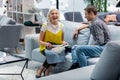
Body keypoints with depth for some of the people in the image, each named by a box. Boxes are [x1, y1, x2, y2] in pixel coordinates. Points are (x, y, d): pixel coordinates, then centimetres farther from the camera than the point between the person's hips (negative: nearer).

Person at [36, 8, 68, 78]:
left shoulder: (61, 26, 5)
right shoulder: (45, 25, -5)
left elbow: (62, 40, 14)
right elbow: (40, 41, -3)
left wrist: (64, 43, -10)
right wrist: (46, 44, -24)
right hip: (46, 47, -3)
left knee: (62, 52, -34)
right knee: (52, 53, -38)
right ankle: (40, 71, -14)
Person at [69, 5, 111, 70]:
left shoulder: (97, 23, -15)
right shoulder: (93, 22, 16)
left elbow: (100, 41, -23)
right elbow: (88, 25, 44)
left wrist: (91, 46, -9)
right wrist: (77, 29, 33)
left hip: (103, 47, -11)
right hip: (98, 46, 11)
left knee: (79, 49, -30)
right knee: (74, 47, 13)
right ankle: (75, 65, -10)